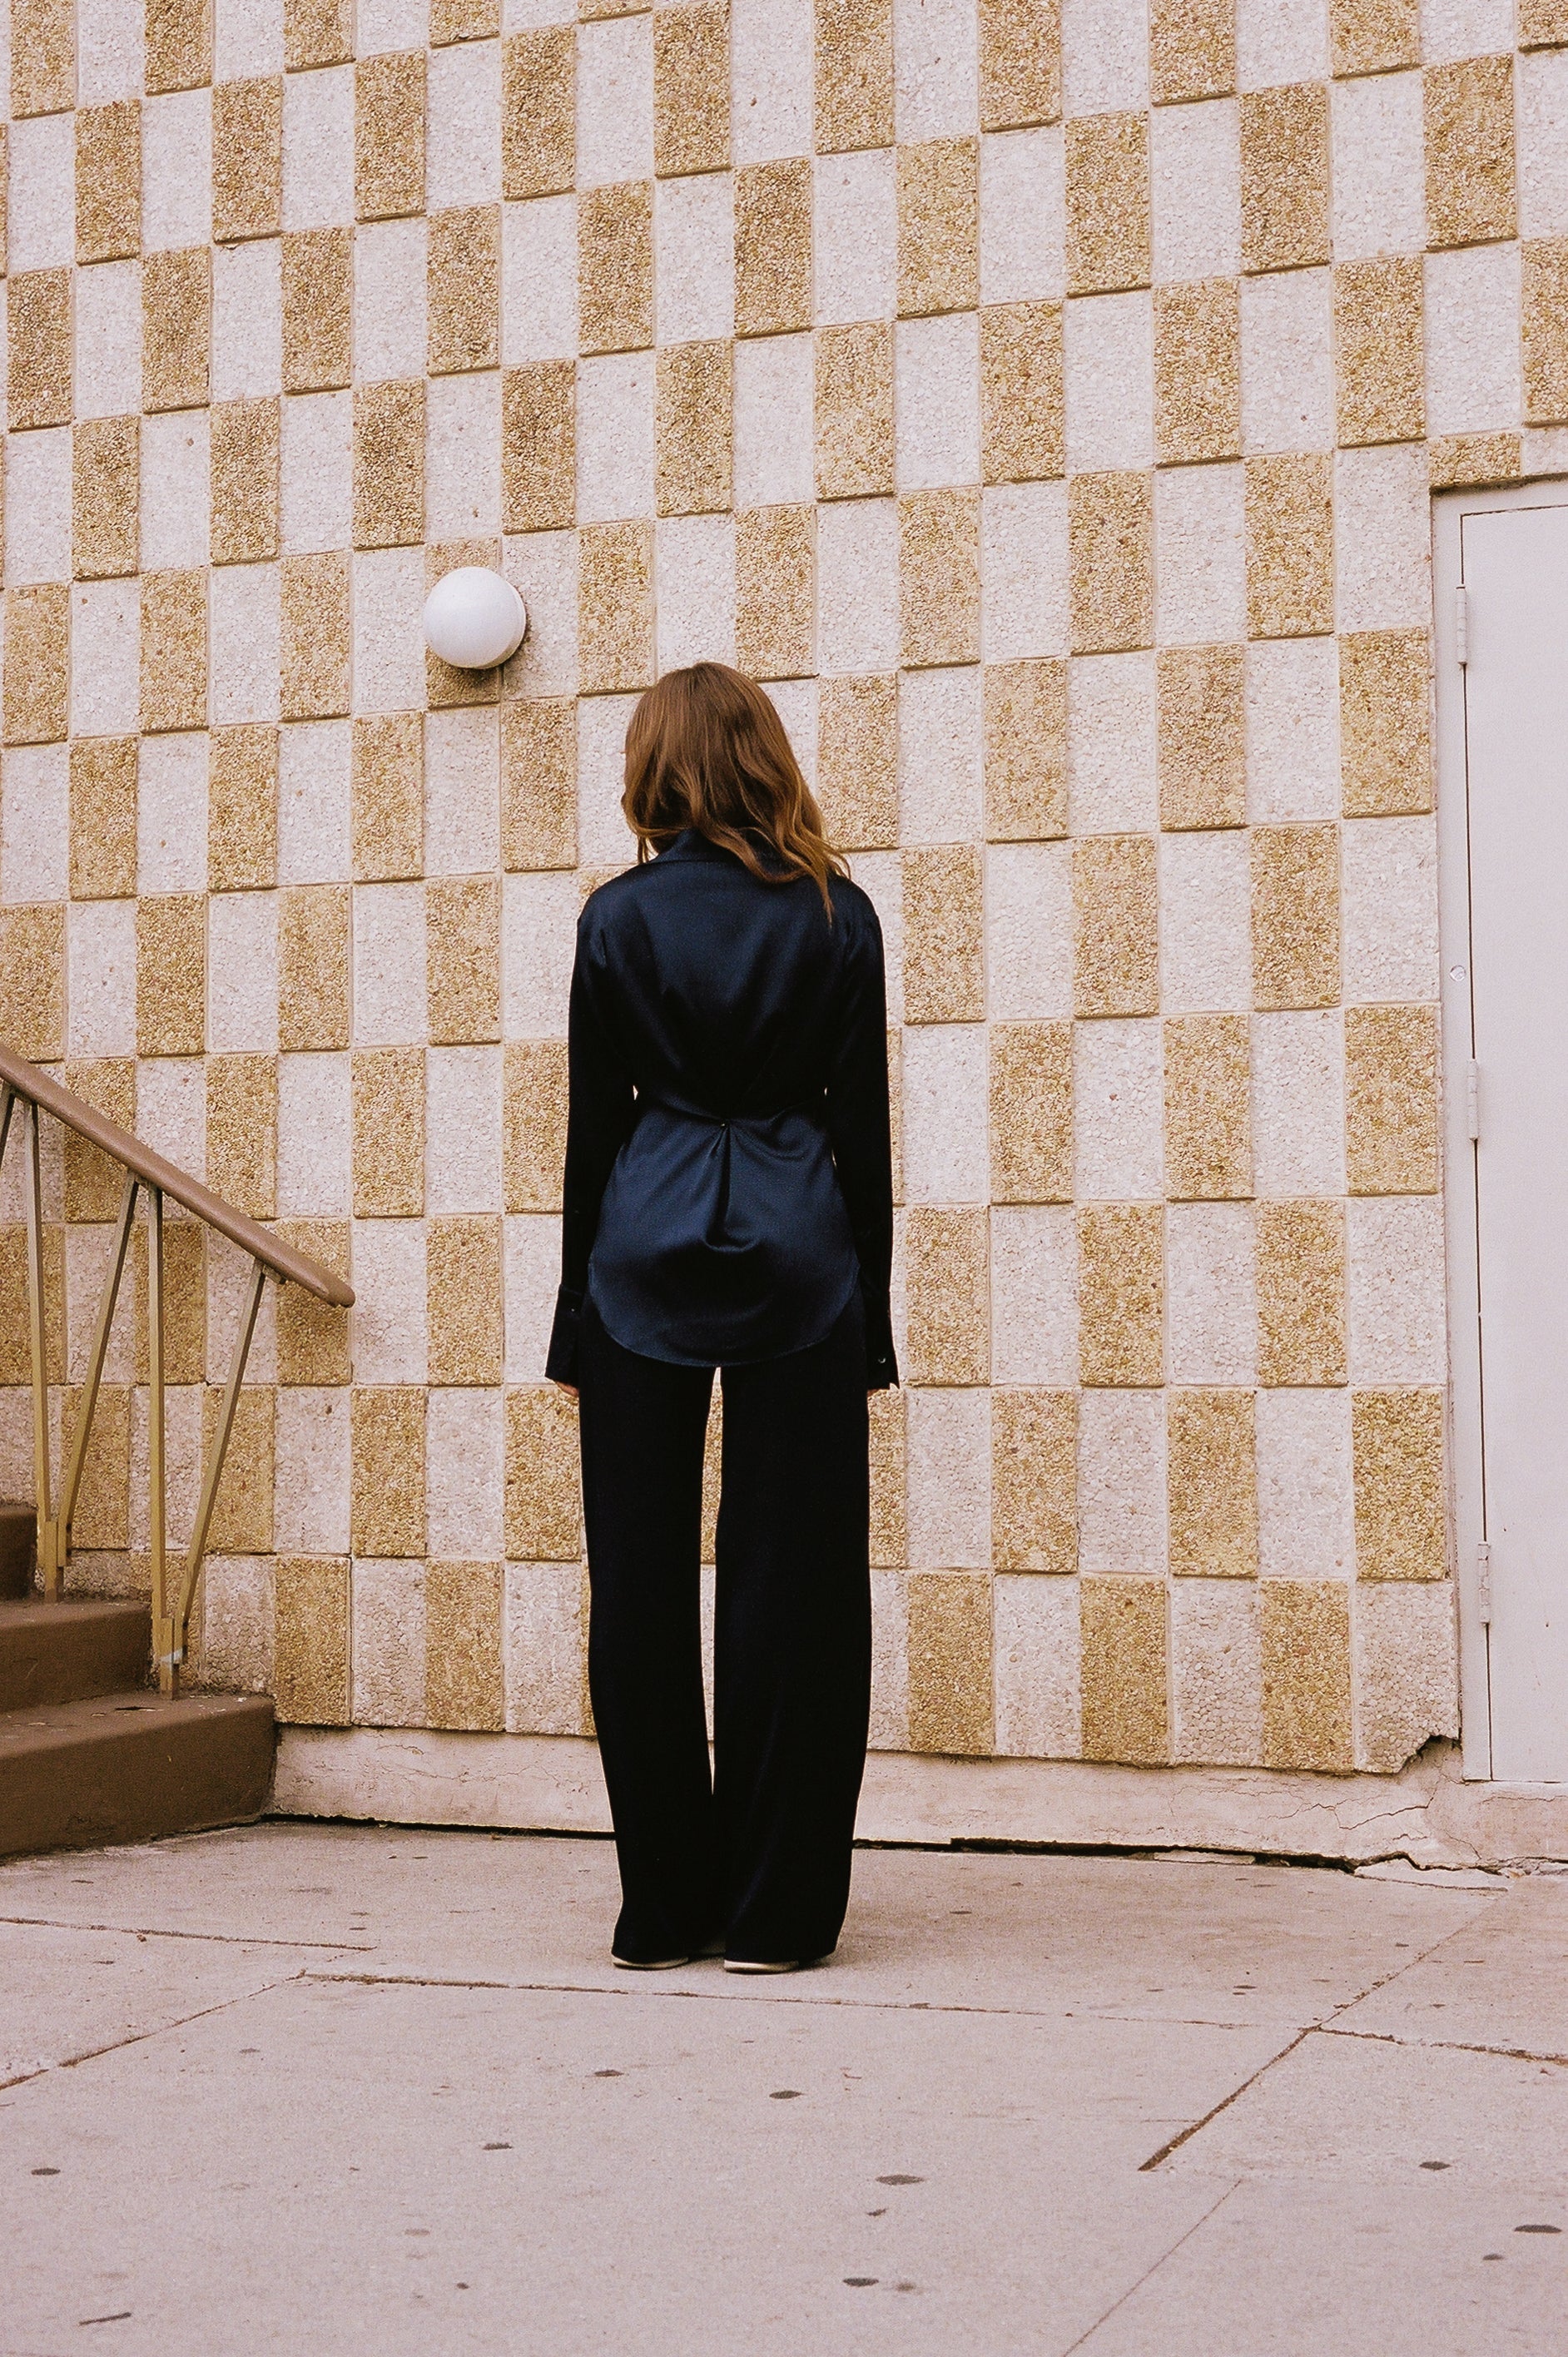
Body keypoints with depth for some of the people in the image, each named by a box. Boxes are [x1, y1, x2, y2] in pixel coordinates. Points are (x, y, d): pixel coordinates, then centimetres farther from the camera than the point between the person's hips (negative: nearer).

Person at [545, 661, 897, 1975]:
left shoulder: (620, 917, 1)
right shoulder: (838, 917, 2)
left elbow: (593, 1126, 3)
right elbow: (863, 1128, 3)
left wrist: (577, 1321, 10)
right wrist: (869, 1321, 9)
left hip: (647, 1249, 0)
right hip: (796, 1249, 0)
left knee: (643, 1583, 7)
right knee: (791, 1582, 4)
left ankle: (666, 1905, 13)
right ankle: (774, 1911, 7)